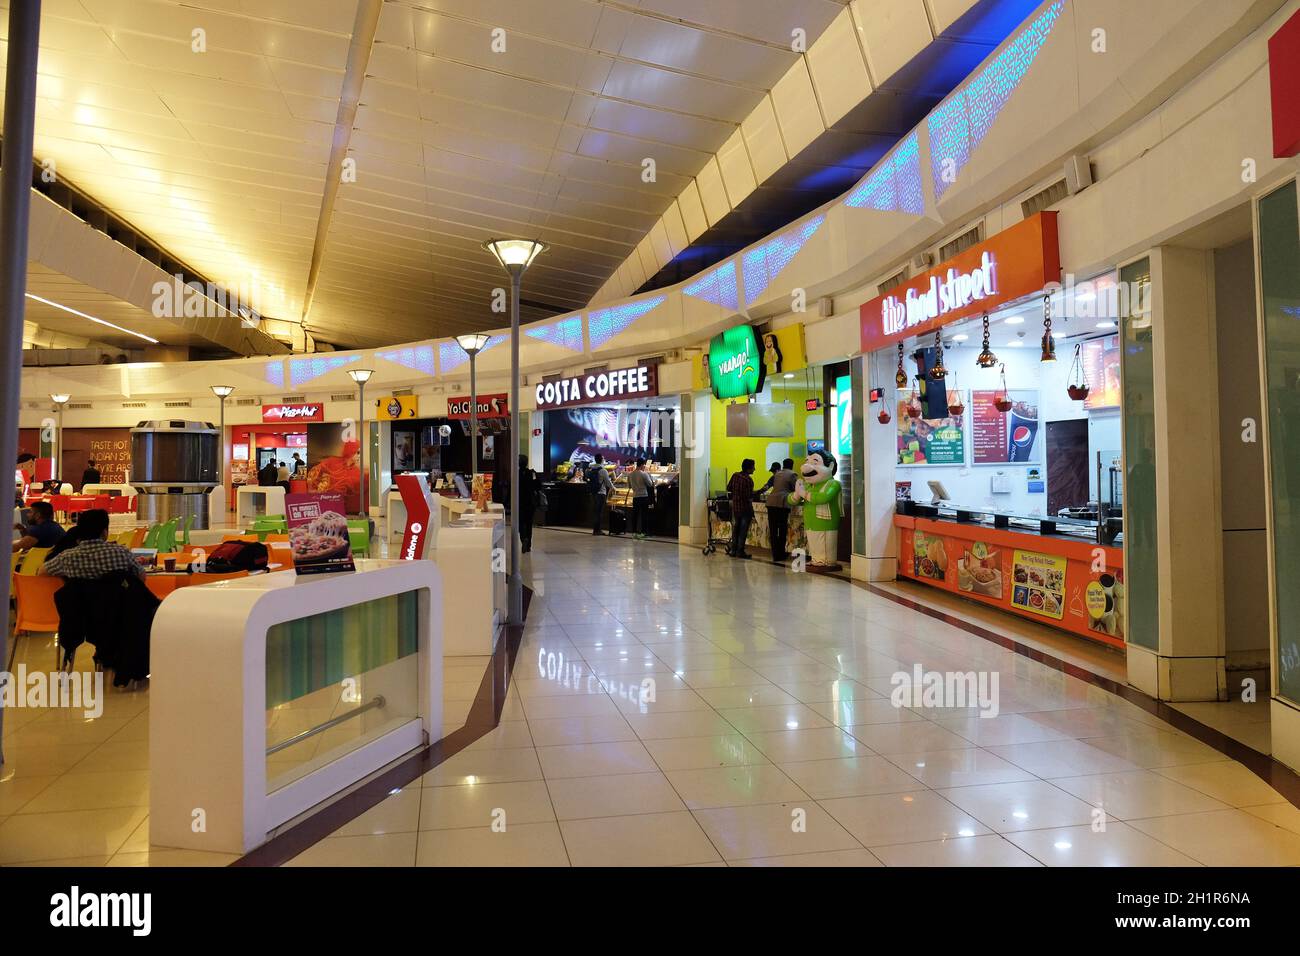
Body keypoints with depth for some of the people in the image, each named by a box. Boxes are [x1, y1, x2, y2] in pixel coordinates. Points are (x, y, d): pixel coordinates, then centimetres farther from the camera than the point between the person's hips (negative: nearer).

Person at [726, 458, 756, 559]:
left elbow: (728, 488, 9)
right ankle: (740, 551, 2)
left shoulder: (735, 475, 1)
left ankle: (734, 550, 18)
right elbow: (749, 497, -20)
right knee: (743, 530, 0)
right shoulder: (748, 480, -18)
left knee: (735, 529, 14)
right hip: (745, 508, -6)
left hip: (735, 507, 6)